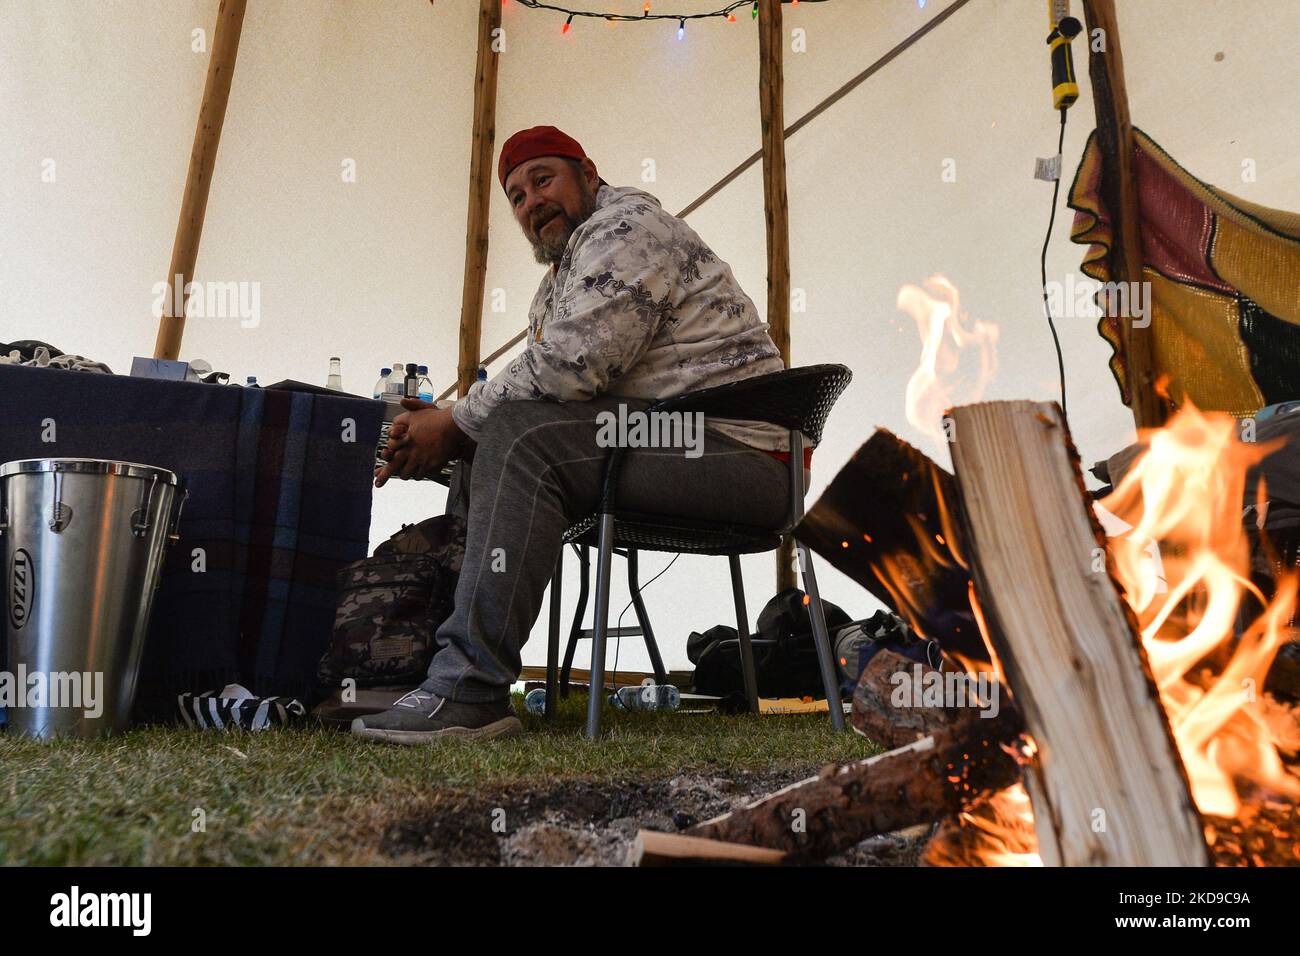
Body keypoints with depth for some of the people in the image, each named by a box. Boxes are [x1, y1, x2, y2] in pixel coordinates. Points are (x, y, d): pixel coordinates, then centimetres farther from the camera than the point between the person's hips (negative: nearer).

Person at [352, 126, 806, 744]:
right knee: (484, 456, 7)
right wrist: (443, 431, -2)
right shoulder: (560, 280, 25)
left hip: (738, 447, -10)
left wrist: (455, 422, -10)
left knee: (520, 438, -25)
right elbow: (539, 392, 16)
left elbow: (569, 364, -20)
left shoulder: (626, 225, -6)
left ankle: (468, 689, -28)